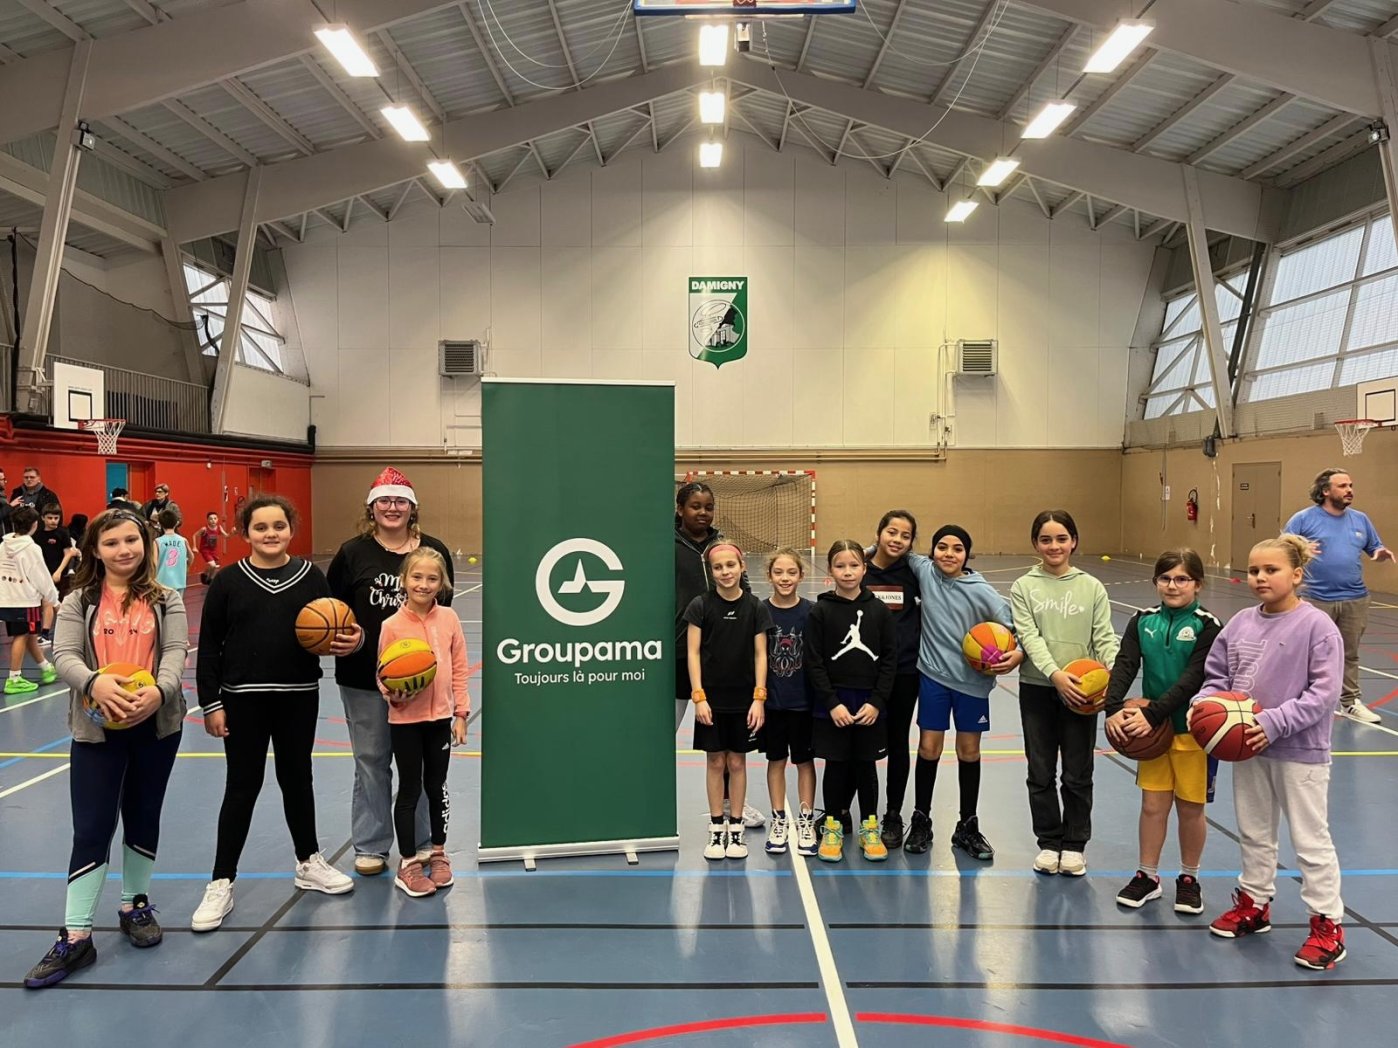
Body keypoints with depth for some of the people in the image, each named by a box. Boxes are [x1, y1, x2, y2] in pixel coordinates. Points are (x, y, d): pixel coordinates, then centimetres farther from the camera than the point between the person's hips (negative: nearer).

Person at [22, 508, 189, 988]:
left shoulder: (165, 600, 3)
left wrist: (159, 690, -28)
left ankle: (136, 904, 33)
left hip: (156, 724, 1)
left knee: (143, 820, 14)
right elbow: (64, 655, -10)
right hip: (96, 728, -1)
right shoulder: (78, 601, 1)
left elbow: (175, 652, -7)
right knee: (91, 830, -1)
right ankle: (75, 936, 6)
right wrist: (95, 682, -31)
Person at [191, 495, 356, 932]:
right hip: (243, 699, -2)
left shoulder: (311, 576, 0)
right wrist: (211, 703, -5)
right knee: (242, 787, 4)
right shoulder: (228, 582, -4)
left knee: (297, 779, 16)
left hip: (299, 697, 2)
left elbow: (331, 630, 7)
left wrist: (345, 640, -17)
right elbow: (209, 646, -2)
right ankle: (221, 884, 17)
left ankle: (308, 863, 34)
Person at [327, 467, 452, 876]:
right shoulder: (353, 552, -1)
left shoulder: (433, 550, 0)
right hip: (364, 675, 0)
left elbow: (444, 610, 4)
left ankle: (422, 841, 25)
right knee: (371, 761, 11)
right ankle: (370, 846, 23)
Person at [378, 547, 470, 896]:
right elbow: (384, 676, -5)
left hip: (440, 717, 2)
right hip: (405, 720, -2)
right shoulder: (392, 626, -11)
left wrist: (461, 713, 1)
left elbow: (459, 669, 1)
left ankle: (438, 854, 32)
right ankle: (408, 864, 21)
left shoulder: (449, 619, -4)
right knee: (410, 791, 8)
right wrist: (394, 693, -26)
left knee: (436, 788, 15)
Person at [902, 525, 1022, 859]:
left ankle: (968, 828, 25)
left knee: (969, 751, 10)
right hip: (933, 674, 1)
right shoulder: (924, 571, -4)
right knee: (929, 748, 3)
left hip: (973, 680, -1)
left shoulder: (981, 592, -10)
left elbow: (1016, 628, -9)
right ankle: (920, 822, 21)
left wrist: (1017, 655, -26)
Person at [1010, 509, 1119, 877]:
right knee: (1040, 772, 9)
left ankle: (1075, 844, 24)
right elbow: (1029, 637, -11)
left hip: (1082, 690, 0)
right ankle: (1048, 842, 25)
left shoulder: (1092, 587, 2)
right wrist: (1055, 674, -24)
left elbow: (1105, 637, -2)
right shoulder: (1023, 587, -1)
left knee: (1078, 774, 8)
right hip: (1037, 688, 0)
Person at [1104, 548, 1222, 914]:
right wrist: (1113, 709, -24)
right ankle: (1147, 875, 24)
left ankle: (1189, 878, 28)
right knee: (1153, 804, 9)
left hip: (1193, 729, -3)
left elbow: (1193, 679, -19)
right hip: (1152, 727, 3)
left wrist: (1153, 714, -26)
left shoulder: (1207, 626, -10)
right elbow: (1124, 665, -9)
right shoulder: (1142, 621, 1)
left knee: (1190, 807, 10)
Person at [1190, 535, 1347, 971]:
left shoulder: (1317, 626, -15)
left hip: (1300, 751, -6)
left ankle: (1327, 923, 20)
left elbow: (1323, 692, -18)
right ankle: (1254, 903, 36)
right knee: (1253, 833, 19)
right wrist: (1204, 704, -12)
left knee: (1310, 840, 6)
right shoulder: (1240, 623, 0)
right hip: (1248, 747, 6)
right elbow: (1216, 677, 7)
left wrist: (1276, 722, -25)